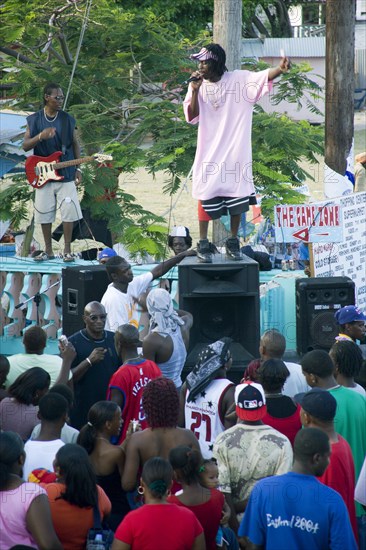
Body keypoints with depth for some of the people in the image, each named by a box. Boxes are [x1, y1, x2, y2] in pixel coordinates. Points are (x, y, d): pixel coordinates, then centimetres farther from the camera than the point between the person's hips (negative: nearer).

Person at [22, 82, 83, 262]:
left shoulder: (67, 119, 2)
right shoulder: (34, 120, 0)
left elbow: (75, 144, 8)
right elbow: (25, 146, -4)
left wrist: (78, 168, 1)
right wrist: (41, 136, -22)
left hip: (65, 174, 0)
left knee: (68, 212, -6)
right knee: (44, 213, 3)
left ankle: (67, 250, 3)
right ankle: (48, 251, 14)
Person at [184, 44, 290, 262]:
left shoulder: (239, 80, -5)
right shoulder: (199, 85, 3)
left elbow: (263, 77, -19)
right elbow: (192, 117, 0)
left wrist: (280, 69, -40)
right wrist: (195, 91, -13)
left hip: (236, 152, -1)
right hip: (209, 153, 1)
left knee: (237, 197, 4)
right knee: (206, 196, -1)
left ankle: (233, 242, 16)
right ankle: (203, 244, 6)